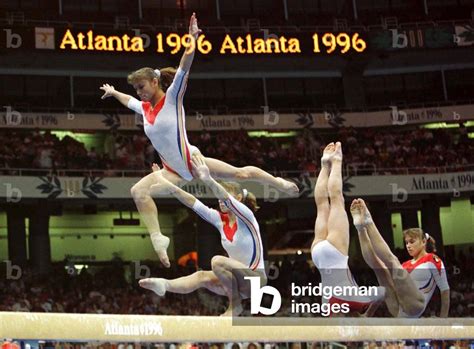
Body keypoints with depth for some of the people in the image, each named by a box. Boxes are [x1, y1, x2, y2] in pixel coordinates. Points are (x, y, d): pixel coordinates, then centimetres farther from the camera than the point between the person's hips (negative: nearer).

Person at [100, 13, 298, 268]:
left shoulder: (172, 98, -9)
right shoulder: (145, 108, 7)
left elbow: (183, 70, -22)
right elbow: (129, 101, 32)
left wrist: (192, 40, -33)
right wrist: (113, 93, 45)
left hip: (193, 161, -5)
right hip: (174, 171, 6)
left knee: (239, 173, 3)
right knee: (138, 191, -14)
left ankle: (278, 182, 29)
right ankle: (157, 238, -13)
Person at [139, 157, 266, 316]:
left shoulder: (246, 216, -10)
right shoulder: (220, 219, 8)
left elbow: (226, 199, -29)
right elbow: (193, 204, -2)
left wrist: (208, 179, -47)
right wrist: (170, 187, -15)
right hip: (238, 281, 7)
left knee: (218, 261, -29)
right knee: (202, 276, -18)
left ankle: (235, 304, -17)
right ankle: (165, 285, -38)